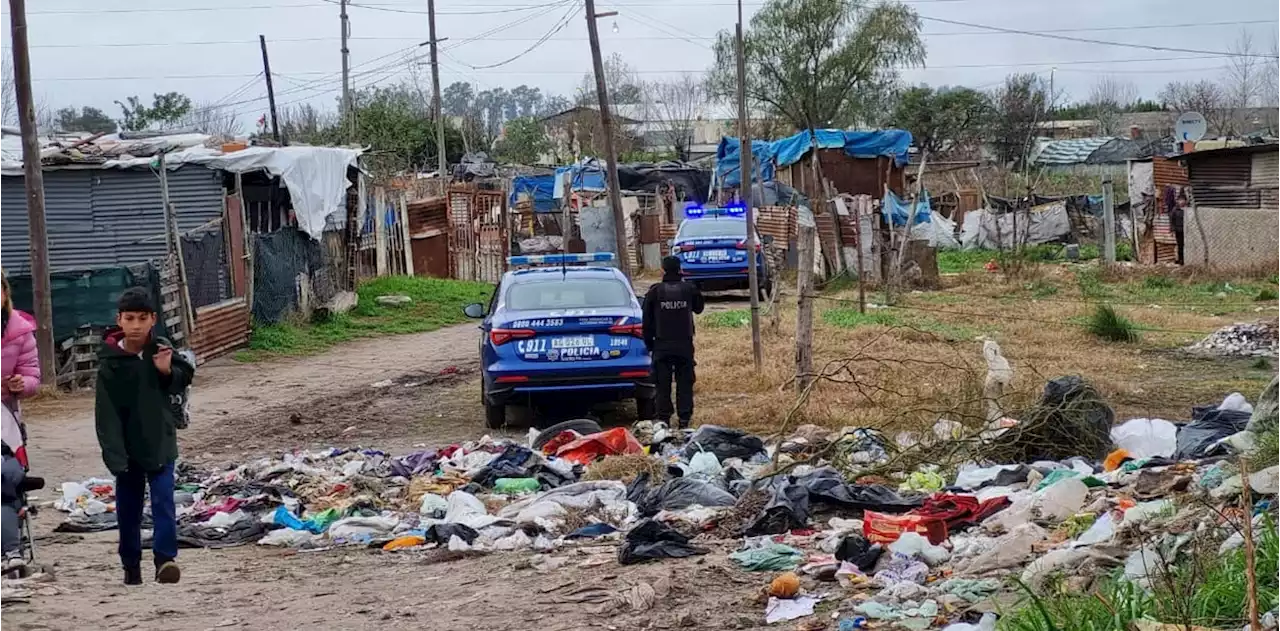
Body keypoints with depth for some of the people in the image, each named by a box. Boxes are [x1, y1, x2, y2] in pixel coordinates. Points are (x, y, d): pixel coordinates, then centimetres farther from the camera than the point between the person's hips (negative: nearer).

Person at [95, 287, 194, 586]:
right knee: (128, 508, 10)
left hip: (160, 444, 0)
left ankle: (165, 558, -11)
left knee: (163, 501, -11)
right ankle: (131, 565, 23)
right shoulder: (110, 361, -9)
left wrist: (167, 371, -14)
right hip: (127, 449, 0)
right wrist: (114, 453, -16)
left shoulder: (161, 351, -4)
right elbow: (106, 412, -9)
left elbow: (184, 379, 9)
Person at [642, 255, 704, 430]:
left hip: (662, 346, -1)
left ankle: (663, 419, 3)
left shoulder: (655, 292, -4)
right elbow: (698, 308, 18)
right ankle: (684, 419, 3)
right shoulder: (689, 289, -2)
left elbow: (647, 320, 0)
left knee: (663, 384, 5)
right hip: (685, 345, 1)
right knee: (684, 383, 7)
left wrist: (649, 343, 10)